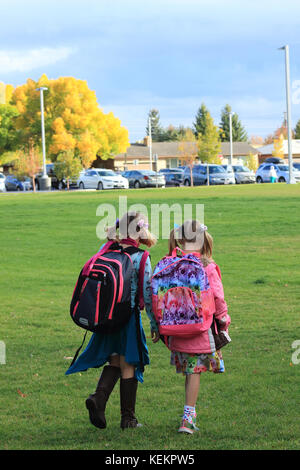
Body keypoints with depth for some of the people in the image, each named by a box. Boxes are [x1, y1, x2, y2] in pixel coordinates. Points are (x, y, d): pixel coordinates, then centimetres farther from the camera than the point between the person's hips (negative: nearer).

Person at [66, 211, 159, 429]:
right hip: (128, 316, -4)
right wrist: (155, 324, -2)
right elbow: (148, 294, -10)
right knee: (128, 366, 7)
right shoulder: (140, 258, -10)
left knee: (114, 361, 18)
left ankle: (99, 397, -6)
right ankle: (128, 418, 13)